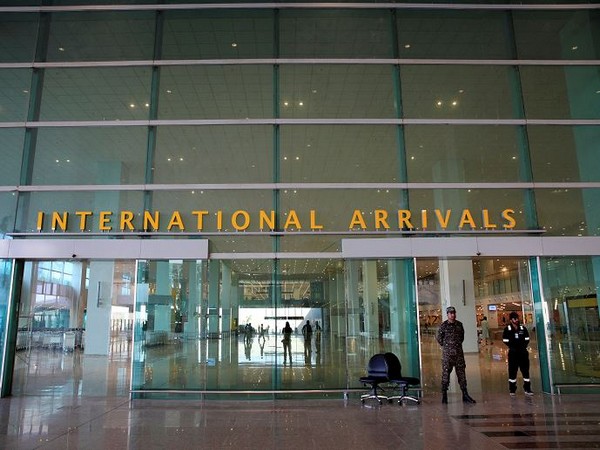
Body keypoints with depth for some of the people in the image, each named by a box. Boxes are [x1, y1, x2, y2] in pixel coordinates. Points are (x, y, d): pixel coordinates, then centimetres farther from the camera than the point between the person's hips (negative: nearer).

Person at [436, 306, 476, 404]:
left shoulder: (459, 324, 6)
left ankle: (465, 395, 11)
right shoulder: (443, 326, -6)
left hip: (459, 352, 4)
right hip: (447, 353, -3)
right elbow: (439, 338, 2)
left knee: (461, 373, 5)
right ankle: (444, 395, 8)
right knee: (446, 373, -1)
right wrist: (447, 346, 8)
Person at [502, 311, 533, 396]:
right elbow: (505, 341, -5)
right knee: (512, 371, 3)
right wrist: (512, 347, -13)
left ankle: (527, 389, 15)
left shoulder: (522, 328, 7)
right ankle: (512, 390, 12)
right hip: (513, 353, -3)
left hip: (523, 352, 3)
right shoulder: (507, 329, -4)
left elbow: (527, 339, 10)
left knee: (525, 370, 6)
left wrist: (523, 346, -4)